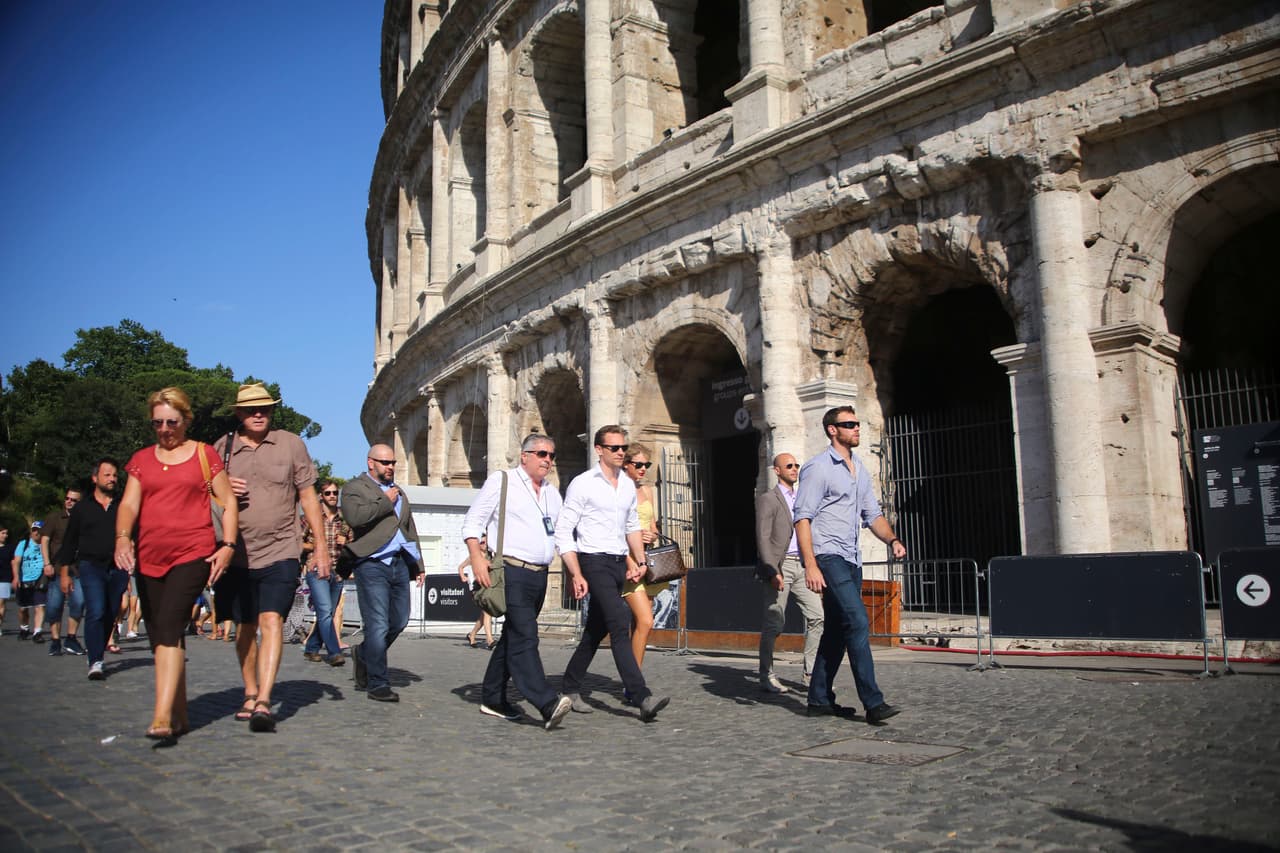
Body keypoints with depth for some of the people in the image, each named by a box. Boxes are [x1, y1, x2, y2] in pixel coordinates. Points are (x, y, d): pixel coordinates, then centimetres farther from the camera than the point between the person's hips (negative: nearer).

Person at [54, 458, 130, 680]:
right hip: (91, 565, -2)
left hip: (117, 568, 2)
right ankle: (95, 663, -16)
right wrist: (64, 573, 8)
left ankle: (98, 654, 21)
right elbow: (69, 542, 12)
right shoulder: (81, 508, 10)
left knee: (110, 616, 5)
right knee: (96, 612, -15)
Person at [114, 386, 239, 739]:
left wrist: (228, 544, -6)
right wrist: (122, 536, -15)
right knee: (158, 635, 6)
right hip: (149, 558, 5)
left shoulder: (205, 454, 7)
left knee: (169, 627, -18)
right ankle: (179, 717, 16)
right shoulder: (141, 459, 16)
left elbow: (228, 501, 6)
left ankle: (162, 716, -23)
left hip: (193, 554, -4)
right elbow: (129, 503, 5)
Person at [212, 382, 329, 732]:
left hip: (280, 552, -3)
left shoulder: (290, 444, 3)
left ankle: (263, 703, -21)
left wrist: (321, 545, 0)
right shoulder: (222, 448, 6)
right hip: (236, 555, 3)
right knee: (244, 628, 13)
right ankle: (250, 693, 30)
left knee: (271, 621, -16)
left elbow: (308, 496, 5)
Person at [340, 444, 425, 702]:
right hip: (372, 565, -7)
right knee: (378, 625, -8)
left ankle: (364, 654, 32)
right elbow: (354, 516, -20)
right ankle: (377, 684, 0)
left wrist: (418, 564, 23)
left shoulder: (398, 492, 24)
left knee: (399, 621, 8)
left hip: (400, 564, 7)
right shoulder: (355, 488, 1)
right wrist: (386, 502, -11)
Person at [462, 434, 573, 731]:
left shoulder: (552, 494, 19)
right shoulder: (501, 481, 0)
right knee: (524, 636, -17)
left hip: (539, 575, 7)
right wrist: (476, 557, -15)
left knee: (513, 637, 13)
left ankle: (493, 699, 24)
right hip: (511, 572, -7)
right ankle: (547, 703, -25)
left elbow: (563, 536, 23)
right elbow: (472, 521, -3)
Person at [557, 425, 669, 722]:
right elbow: (563, 532, -9)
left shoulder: (628, 485, 12)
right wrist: (576, 575, -15)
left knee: (596, 629, 13)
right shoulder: (582, 484, -7)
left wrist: (639, 560, 15)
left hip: (619, 564, 7)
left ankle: (571, 689, 27)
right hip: (594, 563, -7)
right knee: (620, 623, -19)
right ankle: (642, 697, -24)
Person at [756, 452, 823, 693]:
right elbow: (763, 538, -10)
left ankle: (811, 673, 6)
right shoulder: (768, 499, -2)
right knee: (773, 622, -4)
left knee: (817, 617, -2)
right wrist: (772, 571, -19)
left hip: (801, 565, 7)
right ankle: (766, 677, 6)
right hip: (779, 565, -7)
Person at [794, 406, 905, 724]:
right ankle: (873, 702, -14)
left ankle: (820, 699, 18)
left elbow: (872, 514, 21)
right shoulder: (818, 468, -7)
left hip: (851, 559, 8)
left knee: (837, 630, 10)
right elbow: (802, 518, -12)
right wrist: (810, 565, -21)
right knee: (858, 621, -16)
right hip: (827, 556, -8)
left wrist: (892, 539, 0)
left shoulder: (860, 469, 18)